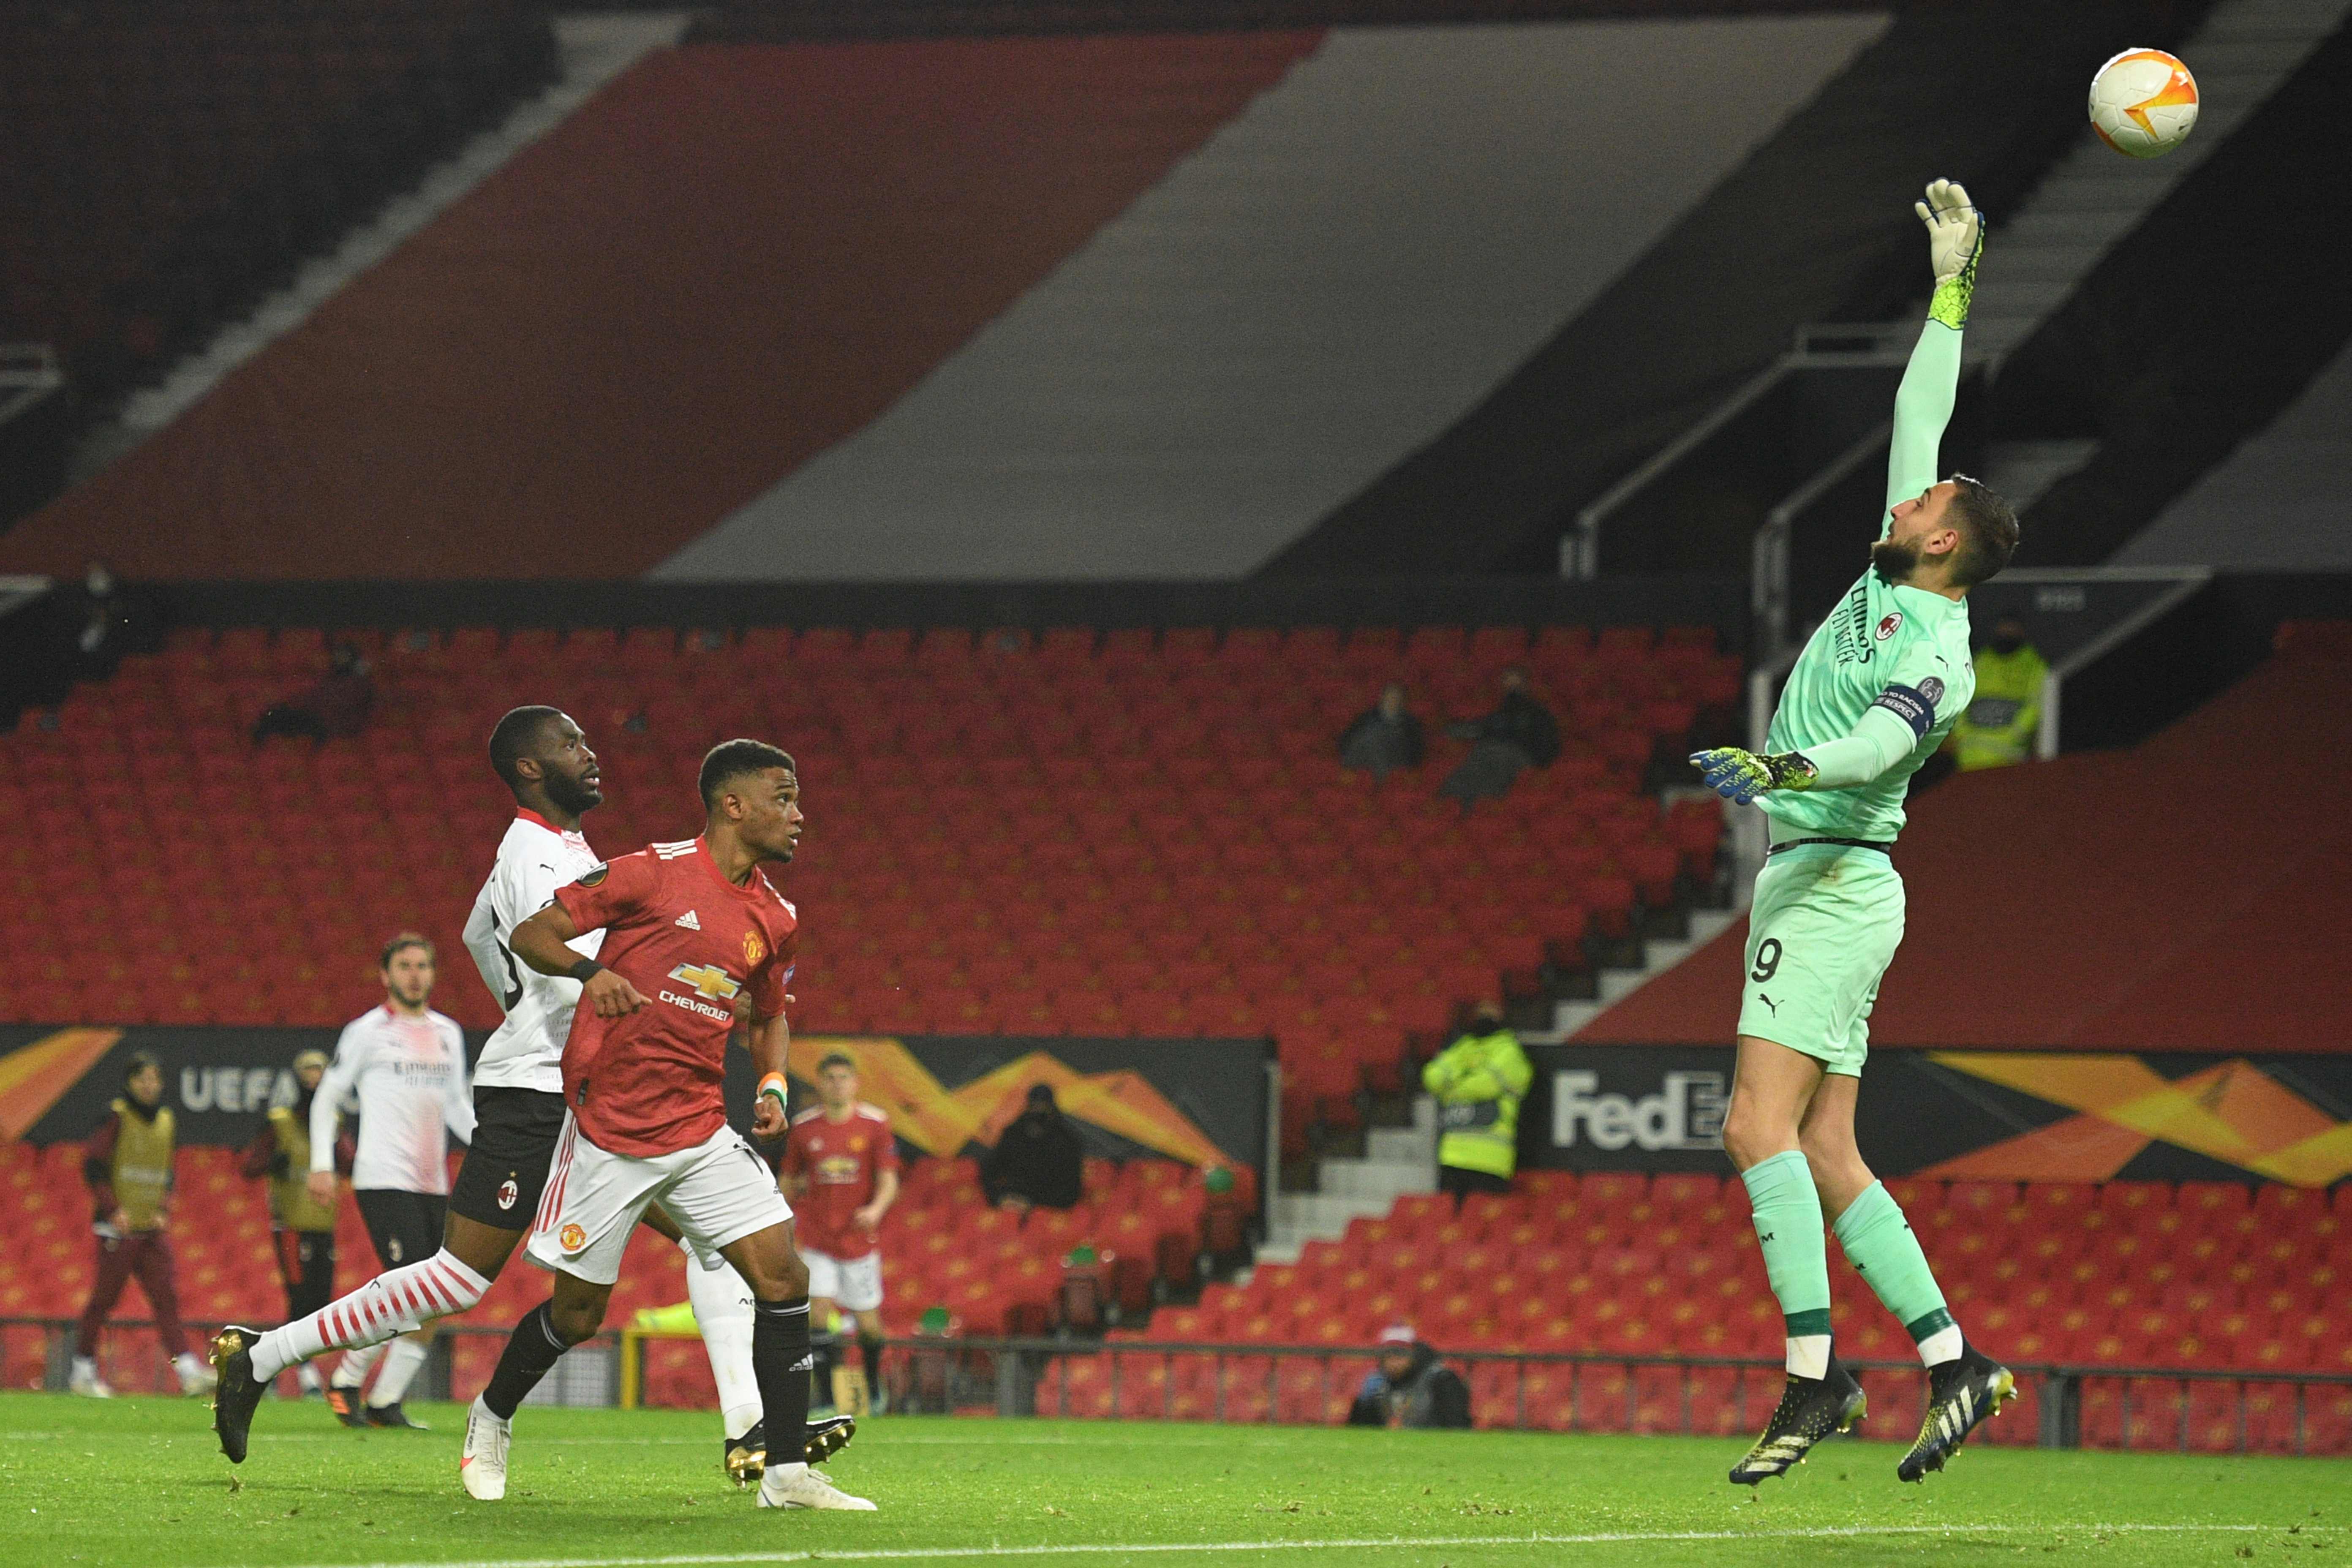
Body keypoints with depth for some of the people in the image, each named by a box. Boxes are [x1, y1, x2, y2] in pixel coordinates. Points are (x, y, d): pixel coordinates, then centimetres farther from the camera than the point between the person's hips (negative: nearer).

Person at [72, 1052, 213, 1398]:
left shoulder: (166, 1120, 13)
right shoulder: (117, 1117, -5)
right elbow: (92, 1165, -9)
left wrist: (164, 1210, 5)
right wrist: (113, 1208, -17)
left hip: (153, 1228, 5)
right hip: (118, 1227, -5)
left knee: (166, 1297, -3)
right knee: (105, 1297, -2)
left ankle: (188, 1370, -12)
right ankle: (83, 1372, 9)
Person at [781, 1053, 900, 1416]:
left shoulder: (875, 1124, -4)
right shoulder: (804, 1127, 0)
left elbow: (889, 1180, -6)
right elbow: (789, 1180, 12)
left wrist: (876, 1209, -26)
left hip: (859, 1236, 0)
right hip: (816, 1236, 0)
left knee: (868, 1324, 7)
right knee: (818, 1311, -14)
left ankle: (874, 1382, 36)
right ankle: (825, 1397, -10)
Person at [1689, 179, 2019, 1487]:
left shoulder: (1936, 655, -13)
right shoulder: (1899, 579, 12)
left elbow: (1882, 738, -33)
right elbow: (1920, 413, 21)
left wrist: (1793, 766, -50)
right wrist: (1953, 288, 22)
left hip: (1835, 878, -9)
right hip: (1813, 879, 9)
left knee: (1762, 1126, -18)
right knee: (1824, 1155, 5)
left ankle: (1815, 1377, -23)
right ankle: (1957, 1364, 3)